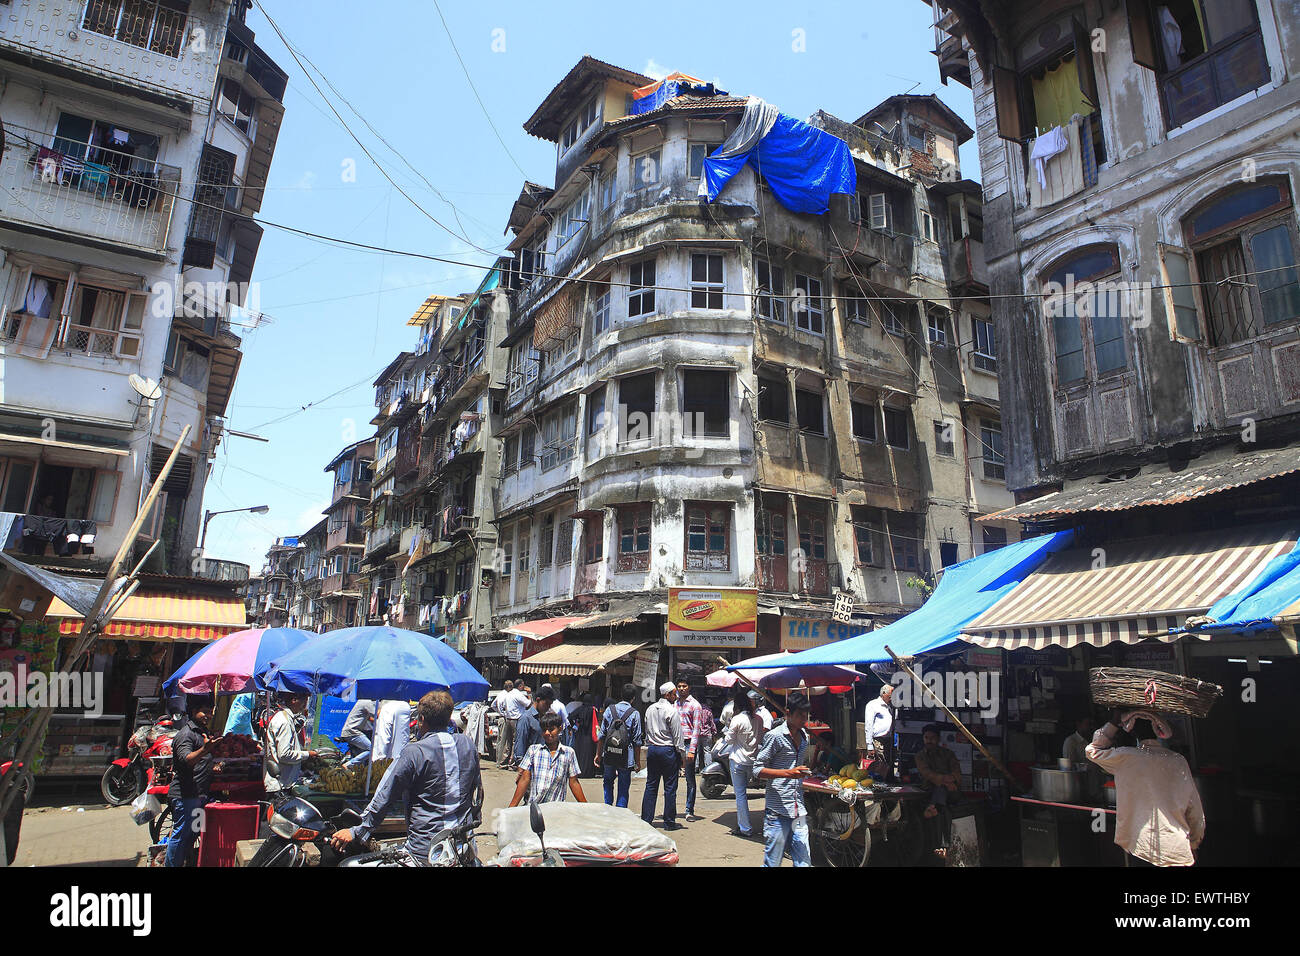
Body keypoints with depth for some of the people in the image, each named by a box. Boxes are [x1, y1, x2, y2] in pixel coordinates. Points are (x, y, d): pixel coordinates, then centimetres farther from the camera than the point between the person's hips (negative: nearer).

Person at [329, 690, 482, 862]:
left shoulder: (413, 753, -12)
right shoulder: (468, 745, 3)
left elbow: (383, 798, -7)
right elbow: (478, 791, 15)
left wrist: (357, 831, 4)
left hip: (424, 850, -6)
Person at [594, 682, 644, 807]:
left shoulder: (609, 709, 1)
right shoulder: (634, 714, -6)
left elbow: (601, 735, 3)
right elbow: (637, 741, -5)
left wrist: (598, 754, 12)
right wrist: (638, 761, 3)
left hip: (609, 755, 2)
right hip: (626, 757, -2)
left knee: (608, 782, 21)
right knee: (623, 787, 9)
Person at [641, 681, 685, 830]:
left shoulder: (650, 709, 10)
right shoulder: (671, 711, -12)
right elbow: (677, 735, -10)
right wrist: (681, 753, -4)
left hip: (651, 749, 6)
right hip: (668, 750, -6)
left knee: (651, 786, 11)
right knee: (670, 787, 2)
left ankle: (646, 819, 13)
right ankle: (669, 822, 6)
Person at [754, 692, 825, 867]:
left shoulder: (805, 738, 15)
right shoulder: (775, 736, -8)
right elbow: (758, 770, -10)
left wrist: (816, 748, 13)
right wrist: (788, 773, -19)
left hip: (799, 811, 6)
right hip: (777, 811, -6)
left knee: (804, 862, 4)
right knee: (772, 862, 1)